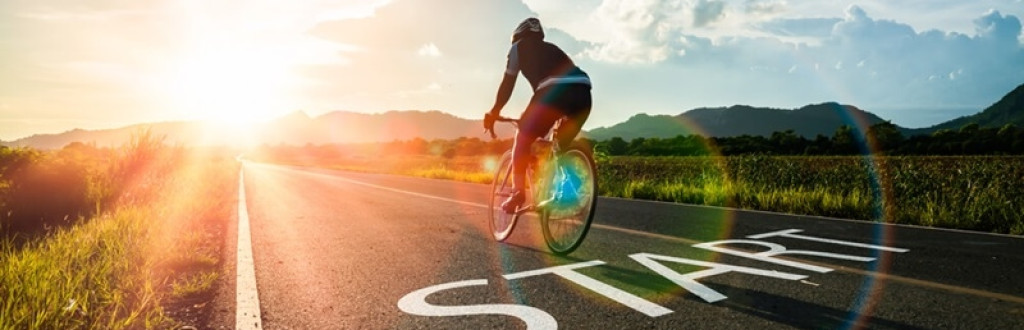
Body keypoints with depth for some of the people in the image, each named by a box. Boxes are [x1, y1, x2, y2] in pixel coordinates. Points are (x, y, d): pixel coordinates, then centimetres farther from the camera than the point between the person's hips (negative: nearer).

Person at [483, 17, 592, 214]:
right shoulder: (552, 49, 41)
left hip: (555, 90, -6)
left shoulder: (518, 48, 25)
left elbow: (507, 84, 21)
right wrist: (563, 118, 50)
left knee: (523, 137, 10)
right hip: (583, 92, 6)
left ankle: (517, 192, -1)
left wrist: (493, 113, 29)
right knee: (561, 145, 25)